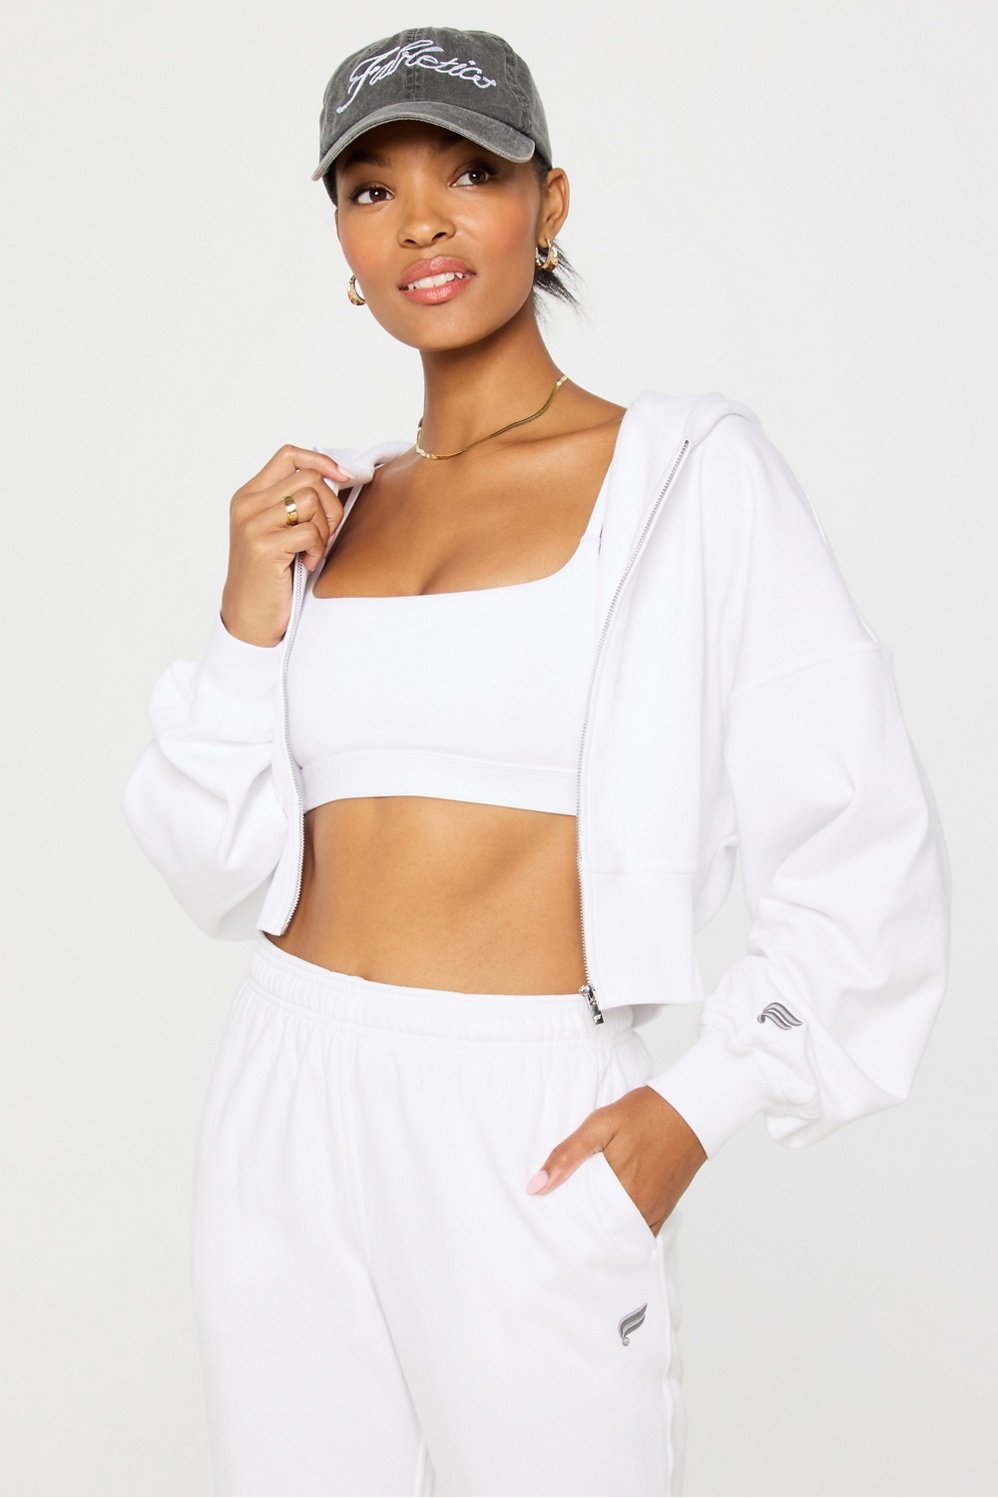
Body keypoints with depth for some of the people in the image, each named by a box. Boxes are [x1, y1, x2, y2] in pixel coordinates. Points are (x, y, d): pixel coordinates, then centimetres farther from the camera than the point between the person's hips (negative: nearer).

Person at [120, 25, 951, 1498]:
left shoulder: (692, 473, -4)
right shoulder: (326, 507, 9)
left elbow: (863, 844, -5)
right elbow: (226, 872, 8)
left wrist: (698, 1109, -11)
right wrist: (252, 620, -5)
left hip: (537, 1133, -4)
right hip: (291, 1104, 4)